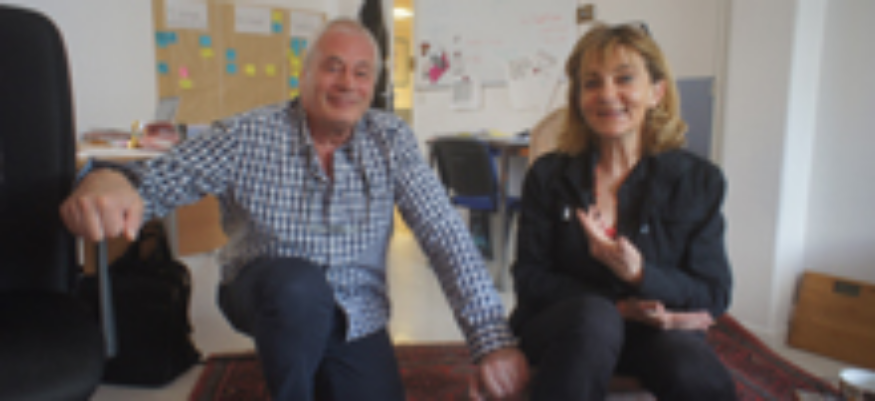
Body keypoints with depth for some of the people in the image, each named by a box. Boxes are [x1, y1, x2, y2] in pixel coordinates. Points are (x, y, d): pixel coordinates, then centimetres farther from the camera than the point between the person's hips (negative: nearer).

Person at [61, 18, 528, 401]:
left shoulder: (391, 140, -10)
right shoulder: (248, 136, -13)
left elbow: (446, 236, -17)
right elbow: (157, 180, -21)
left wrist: (493, 339, -25)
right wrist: (111, 179, -47)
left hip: (355, 316, 3)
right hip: (268, 299, -2)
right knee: (298, 283, -34)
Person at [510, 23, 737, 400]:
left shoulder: (699, 180, 0)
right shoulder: (548, 175, 0)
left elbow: (714, 297, -2)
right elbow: (529, 280, -2)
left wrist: (638, 273, -23)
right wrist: (617, 306, -18)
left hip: (655, 327, 1)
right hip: (562, 323, 0)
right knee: (594, 315, -35)